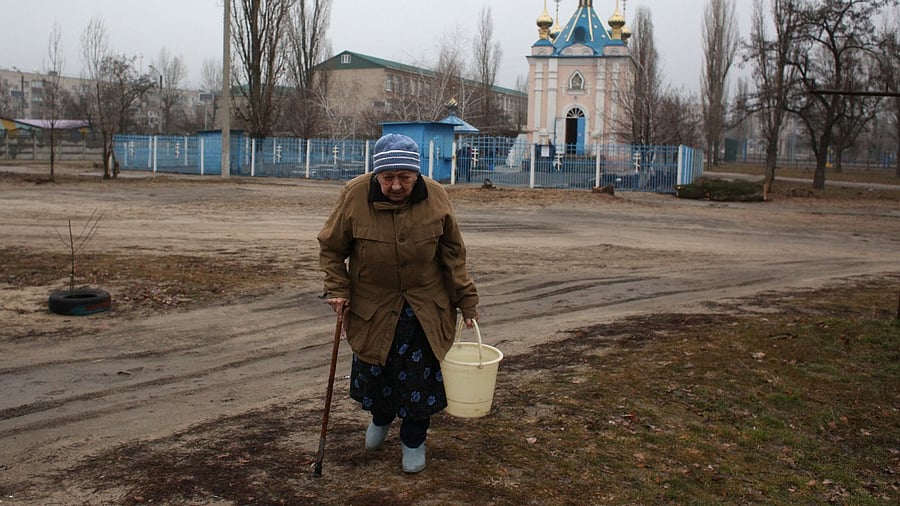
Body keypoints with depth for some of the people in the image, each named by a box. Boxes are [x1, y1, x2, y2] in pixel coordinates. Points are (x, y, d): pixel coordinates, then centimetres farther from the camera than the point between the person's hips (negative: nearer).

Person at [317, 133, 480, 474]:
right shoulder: (355, 195, -17)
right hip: (371, 306, 0)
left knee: (420, 375, 4)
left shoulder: (435, 197, -12)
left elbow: (452, 254, -2)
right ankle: (380, 418, 47)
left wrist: (466, 301, -2)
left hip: (424, 308, 0)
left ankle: (413, 441, 28)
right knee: (374, 369, 14)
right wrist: (337, 289, -13)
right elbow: (331, 248, -3)